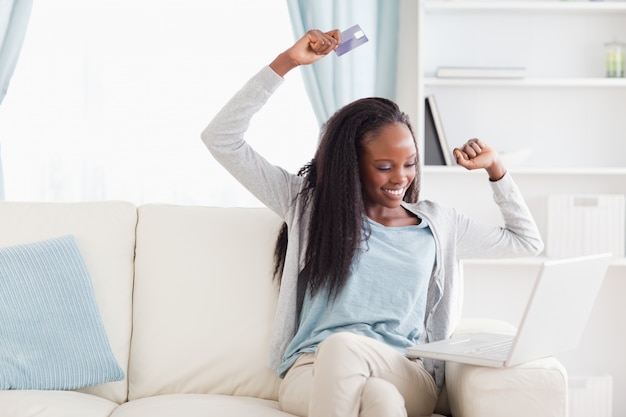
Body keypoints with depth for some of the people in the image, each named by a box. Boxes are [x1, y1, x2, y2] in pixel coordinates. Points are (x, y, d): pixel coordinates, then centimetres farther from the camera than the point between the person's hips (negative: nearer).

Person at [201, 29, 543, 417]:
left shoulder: (438, 223, 18)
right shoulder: (309, 204, 11)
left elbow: (527, 242, 30)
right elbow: (221, 138, 5)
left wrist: (494, 167, 19)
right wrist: (286, 62, 0)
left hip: (407, 378, 1)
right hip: (312, 374, -1)